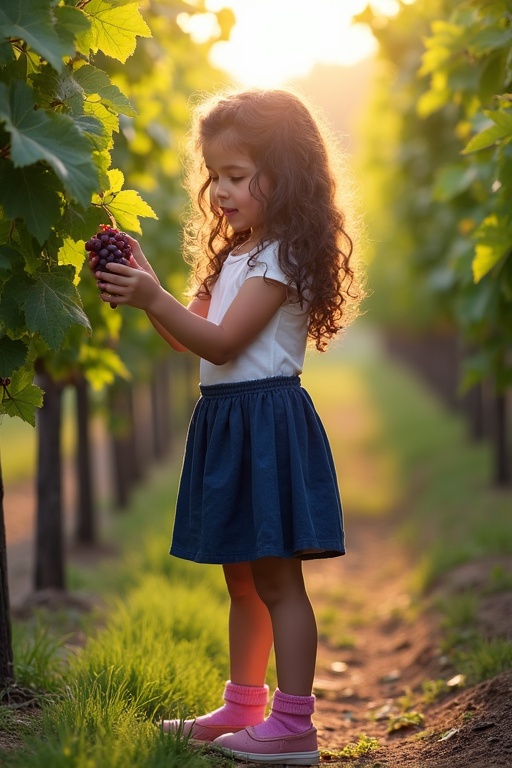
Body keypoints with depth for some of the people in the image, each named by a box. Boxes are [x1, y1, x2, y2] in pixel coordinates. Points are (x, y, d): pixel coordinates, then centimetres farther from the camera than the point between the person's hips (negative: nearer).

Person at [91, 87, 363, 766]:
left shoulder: (281, 255, -13)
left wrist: (153, 299, -23)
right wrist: (146, 287, 6)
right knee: (243, 578, 16)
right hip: (226, 420, 10)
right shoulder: (237, 253, 18)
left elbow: (222, 343, -19)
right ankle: (243, 707, 26)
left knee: (276, 578, -7)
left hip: (267, 420, -10)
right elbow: (196, 335, 17)